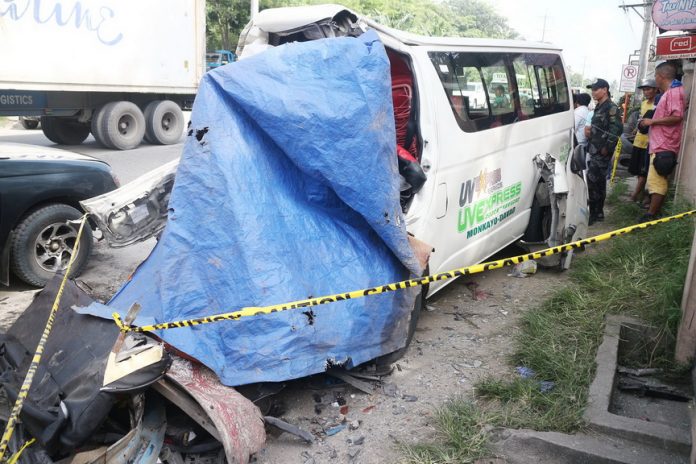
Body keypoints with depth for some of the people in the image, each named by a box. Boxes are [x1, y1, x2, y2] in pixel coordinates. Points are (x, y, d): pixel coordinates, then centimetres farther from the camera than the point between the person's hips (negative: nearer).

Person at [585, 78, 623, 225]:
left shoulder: (611, 107, -12)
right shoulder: (598, 107, 16)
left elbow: (617, 129, -19)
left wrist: (607, 147, -20)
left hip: (602, 152, -9)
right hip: (595, 150, 9)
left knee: (593, 181, -11)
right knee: (598, 182, 13)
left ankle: (594, 214, -5)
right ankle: (598, 212, 21)